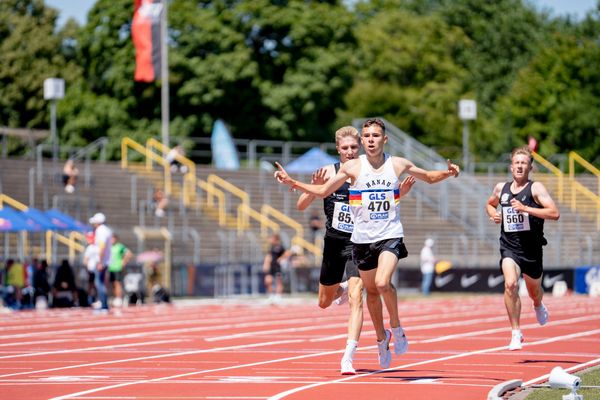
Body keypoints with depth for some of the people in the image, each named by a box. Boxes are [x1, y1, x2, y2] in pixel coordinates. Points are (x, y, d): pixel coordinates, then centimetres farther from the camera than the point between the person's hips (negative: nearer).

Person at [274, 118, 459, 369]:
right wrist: (292, 183, -2)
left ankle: (396, 327, 0)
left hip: (391, 235, -2)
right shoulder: (353, 167, -1)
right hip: (362, 237, 2)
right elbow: (323, 191, 8)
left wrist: (447, 173, -4)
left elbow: (429, 177, 17)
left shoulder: (398, 164, 1)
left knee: (383, 283, -24)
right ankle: (382, 339, 32)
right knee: (371, 291, 10)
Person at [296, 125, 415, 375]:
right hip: (333, 243, 3)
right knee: (324, 303, 18)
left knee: (355, 297, -20)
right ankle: (341, 289, 56)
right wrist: (315, 187, -26)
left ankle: (348, 358, -23)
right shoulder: (329, 172, -5)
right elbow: (301, 206, -7)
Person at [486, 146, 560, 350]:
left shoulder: (535, 188, -8)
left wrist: (526, 209, -26)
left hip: (531, 248, -1)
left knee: (534, 290, 19)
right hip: (509, 247, 1)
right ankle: (516, 333, -16)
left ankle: (538, 306, 59)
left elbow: (554, 213, -19)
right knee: (510, 284, -24)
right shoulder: (501, 188, 6)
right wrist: (493, 214, 4)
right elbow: (490, 204, 28)